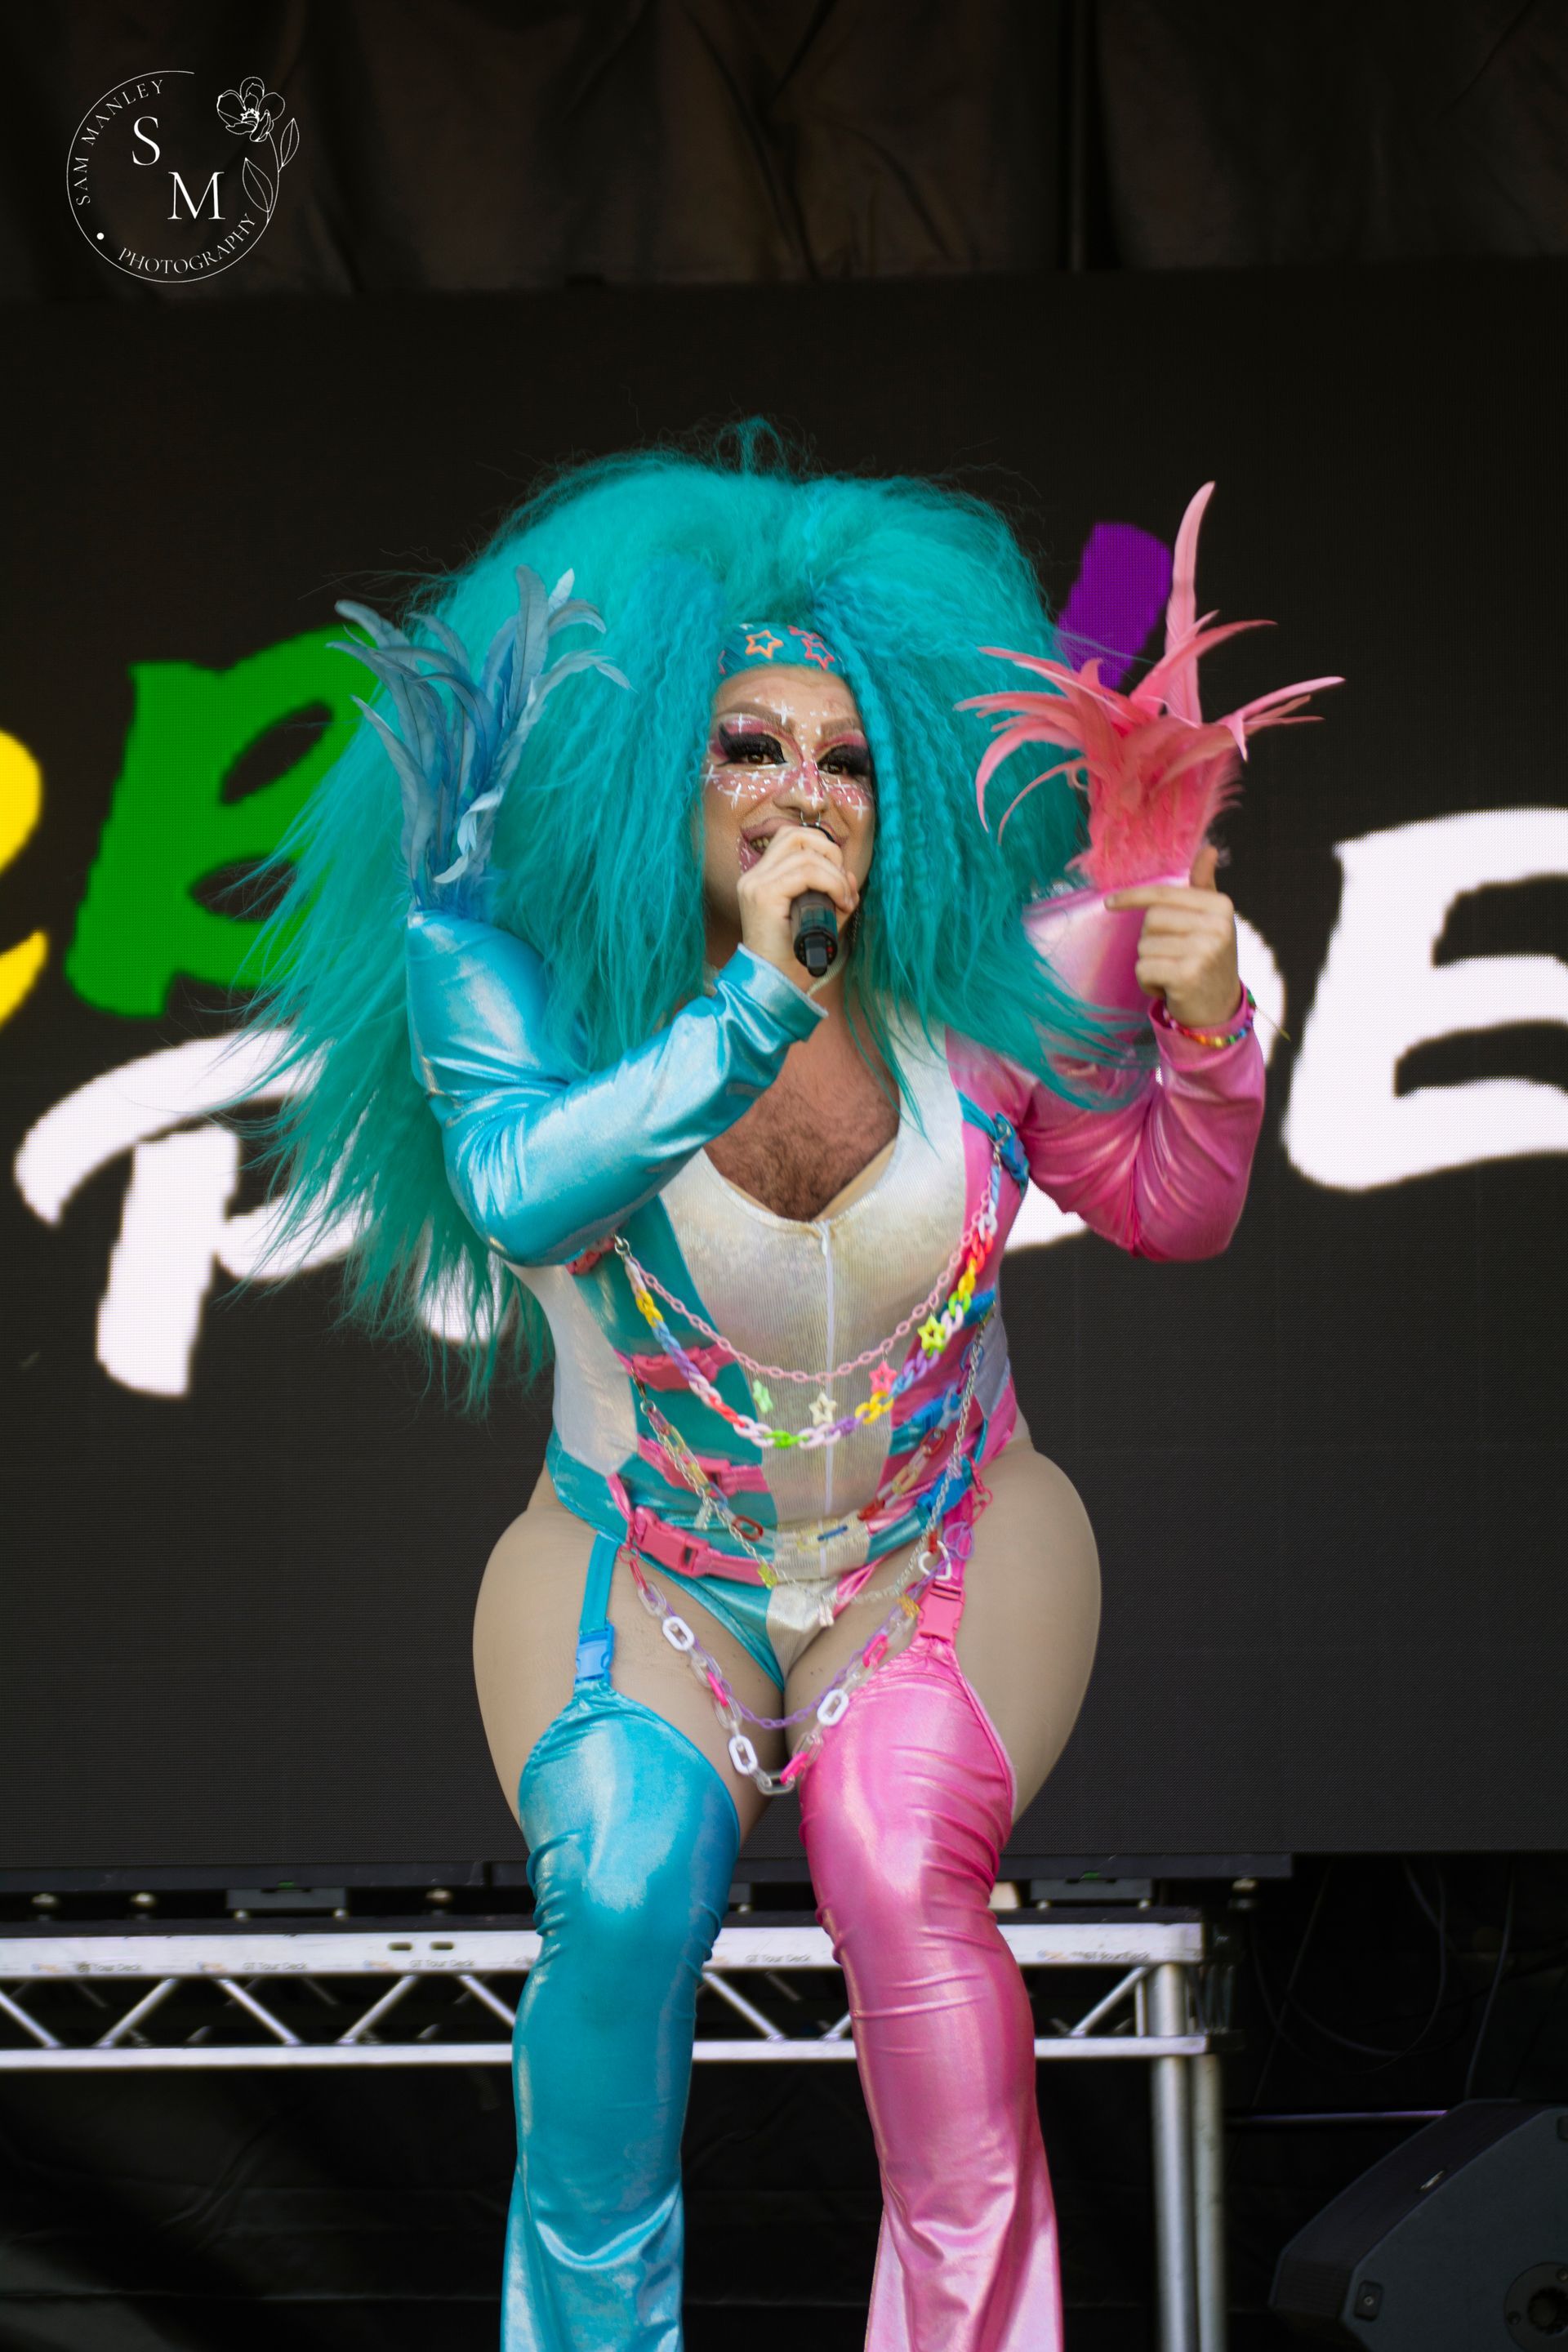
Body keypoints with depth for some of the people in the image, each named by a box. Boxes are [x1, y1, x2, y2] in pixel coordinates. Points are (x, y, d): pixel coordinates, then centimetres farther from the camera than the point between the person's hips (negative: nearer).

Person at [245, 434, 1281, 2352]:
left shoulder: (966, 970, -6)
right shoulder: (521, 966, -11)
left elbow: (1168, 1212, 5)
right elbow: (516, 1185, -32)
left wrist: (1207, 1028, -14)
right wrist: (755, 1004, -37)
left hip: (949, 1557, 1)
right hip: (642, 1564, -1)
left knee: (897, 1861, -30)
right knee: (625, 1875, -31)